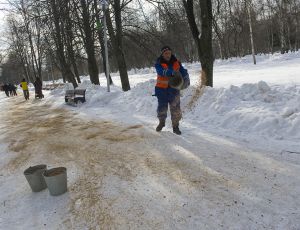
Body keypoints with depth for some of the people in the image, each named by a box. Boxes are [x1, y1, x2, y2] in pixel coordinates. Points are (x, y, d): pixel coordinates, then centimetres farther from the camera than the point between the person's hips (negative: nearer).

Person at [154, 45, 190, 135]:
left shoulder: (176, 62, 2)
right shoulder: (159, 64, -9)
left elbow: (183, 71, 2)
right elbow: (161, 71, -29)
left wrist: (186, 80, -17)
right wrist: (172, 72, -45)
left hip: (174, 88, 2)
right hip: (162, 88, -2)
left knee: (175, 108, 0)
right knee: (162, 106, 6)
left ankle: (175, 126, 13)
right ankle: (161, 122, 34)